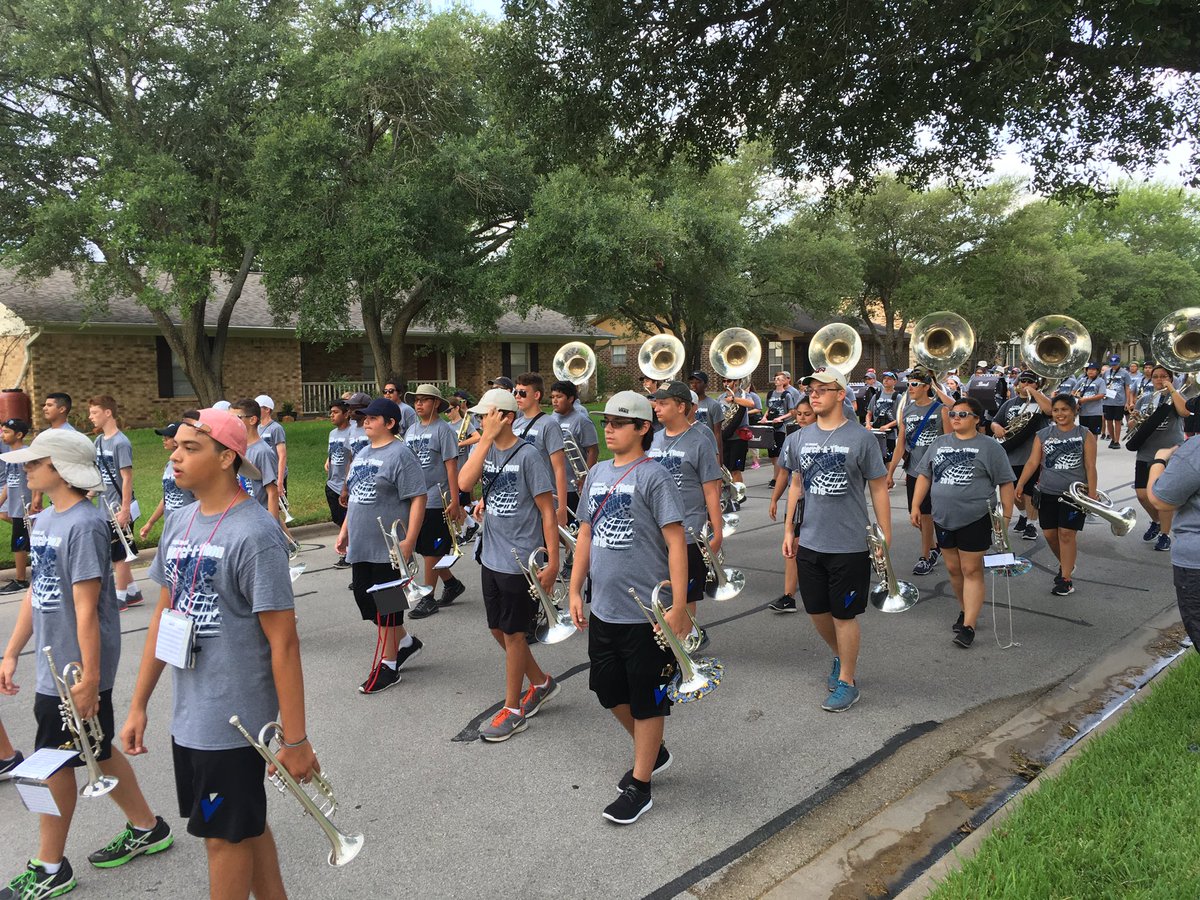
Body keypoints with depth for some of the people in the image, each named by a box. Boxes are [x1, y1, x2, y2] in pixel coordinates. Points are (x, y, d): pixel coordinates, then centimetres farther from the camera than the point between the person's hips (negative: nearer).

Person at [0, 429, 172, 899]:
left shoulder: (84, 525, -20)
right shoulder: (44, 521, 7)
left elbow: (85, 607, -22)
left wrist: (89, 678, -21)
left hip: (74, 671, -8)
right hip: (52, 667, 8)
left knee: (55, 762, 5)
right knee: (96, 753, 18)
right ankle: (146, 829, 34)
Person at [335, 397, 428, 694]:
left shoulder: (400, 454, -13)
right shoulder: (362, 453, 14)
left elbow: (418, 498, -18)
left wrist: (409, 541, -22)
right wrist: (344, 531, 20)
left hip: (389, 547, -9)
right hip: (361, 546, 9)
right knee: (364, 599, 15)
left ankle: (388, 665, 14)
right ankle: (405, 642, 34)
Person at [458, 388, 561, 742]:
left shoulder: (527, 455, -14)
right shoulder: (483, 450, 3)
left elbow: (548, 512, -13)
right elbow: (464, 483, -17)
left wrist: (553, 564, -15)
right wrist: (486, 438, -18)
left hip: (519, 560, -7)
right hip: (490, 557, 7)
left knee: (512, 633, 4)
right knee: (499, 629, 17)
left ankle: (513, 710, 20)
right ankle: (541, 683, 37)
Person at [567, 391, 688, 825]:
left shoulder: (653, 476, -12)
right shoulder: (598, 473, 8)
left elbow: (676, 542, -15)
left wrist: (678, 607, -19)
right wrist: (575, 590, 12)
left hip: (646, 612, -7)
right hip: (603, 609, 7)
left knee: (647, 699, 7)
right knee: (609, 689, 18)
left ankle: (640, 786, 23)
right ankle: (652, 751, 42)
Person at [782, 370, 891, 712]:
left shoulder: (861, 437, -9)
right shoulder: (804, 436, 5)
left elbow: (879, 488, -5)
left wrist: (885, 535, -6)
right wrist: (789, 530, 12)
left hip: (849, 546, -5)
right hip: (809, 543, 5)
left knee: (844, 615, 5)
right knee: (816, 610, 15)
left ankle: (847, 682, 21)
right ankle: (840, 657, 42)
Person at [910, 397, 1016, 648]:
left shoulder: (989, 447, -4)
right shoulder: (940, 444, 10)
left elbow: (1006, 483, -3)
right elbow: (924, 475, 13)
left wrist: (1006, 516, -7)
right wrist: (916, 506, 6)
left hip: (975, 520, -5)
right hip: (944, 519, 5)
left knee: (971, 571, -3)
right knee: (953, 569, 13)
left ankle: (969, 626, -2)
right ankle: (965, 610, 31)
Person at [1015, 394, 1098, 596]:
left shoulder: (1085, 435, 0)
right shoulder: (1043, 435, 6)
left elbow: (1090, 466, -2)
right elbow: (1032, 462, 2)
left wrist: (1092, 493, -8)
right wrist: (1020, 485, -7)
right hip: (1047, 493, 3)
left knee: (1067, 533, -7)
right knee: (1050, 533, 8)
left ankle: (1066, 579, 2)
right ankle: (1066, 564, 34)